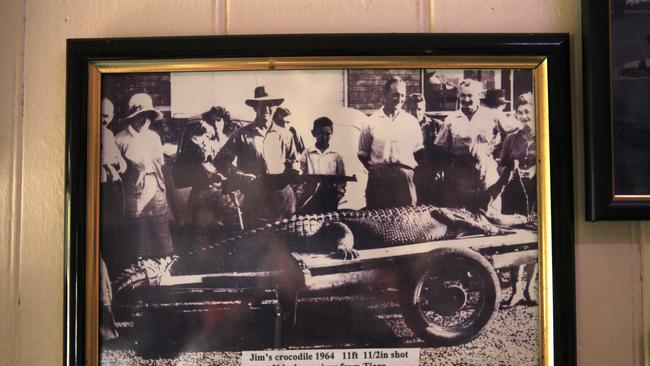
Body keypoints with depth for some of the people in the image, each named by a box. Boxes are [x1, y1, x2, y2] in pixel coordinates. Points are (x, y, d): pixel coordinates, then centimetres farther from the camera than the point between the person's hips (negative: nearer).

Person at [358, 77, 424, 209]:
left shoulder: (411, 121, 11)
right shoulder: (372, 121, 8)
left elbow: (418, 151, 16)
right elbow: (363, 154, 13)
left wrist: (409, 169, 4)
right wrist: (374, 170, 4)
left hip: (404, 177, 1)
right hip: (378, 177, -1)